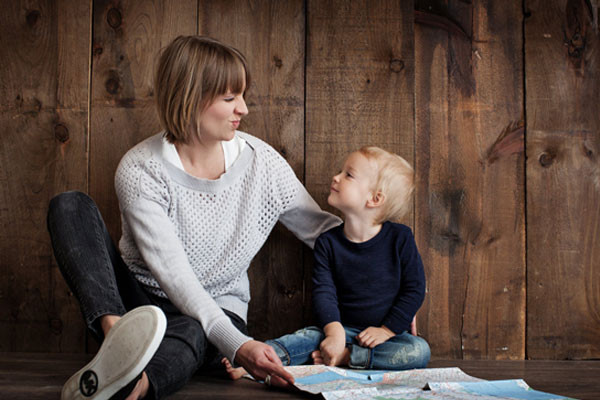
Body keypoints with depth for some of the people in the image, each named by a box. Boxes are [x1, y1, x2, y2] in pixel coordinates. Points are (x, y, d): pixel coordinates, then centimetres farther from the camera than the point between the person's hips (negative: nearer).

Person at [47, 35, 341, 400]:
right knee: (70, 206, -21)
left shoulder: (262, 162, -6)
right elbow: (172, 273, -25)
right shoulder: (140, 170, -16)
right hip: (137, 301, 0)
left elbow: (321, 229, 4)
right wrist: (236, 344, -38)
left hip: (217, 314, 1)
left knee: (190, 333, -38)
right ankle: (116, 331, -44)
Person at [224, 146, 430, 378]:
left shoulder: (399, 238, -7)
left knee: (419, 351, -29)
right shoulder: (328, 242, -2)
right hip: (345, 329, 1)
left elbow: (414, 289, -5)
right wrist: (335, 331, -27)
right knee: (311, 335, -26)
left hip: (391, 333, -1)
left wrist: (387, 330, -12)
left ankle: (343, 357, -31)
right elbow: (324, 292, -9)